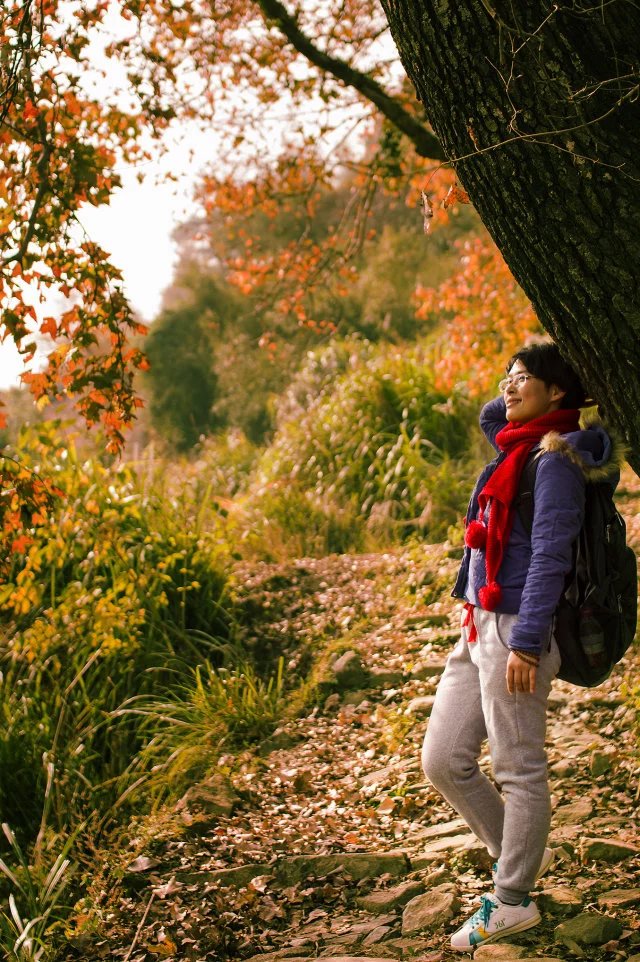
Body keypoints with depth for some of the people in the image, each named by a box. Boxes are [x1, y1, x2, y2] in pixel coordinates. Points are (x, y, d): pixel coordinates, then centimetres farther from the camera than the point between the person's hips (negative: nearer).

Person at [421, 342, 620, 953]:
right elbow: (490, 416, 36)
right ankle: (518, 854, 27)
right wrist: (525, 395, 17)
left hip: (517, 629, -9)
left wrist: (526, 643, -22)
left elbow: (550, 556, -18)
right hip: (479, 627, 9)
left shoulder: (556, 459, -11)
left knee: (519, 770, 2)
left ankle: (511, 902, 14)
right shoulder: (519, 447, 14)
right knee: (442, 762, 11)